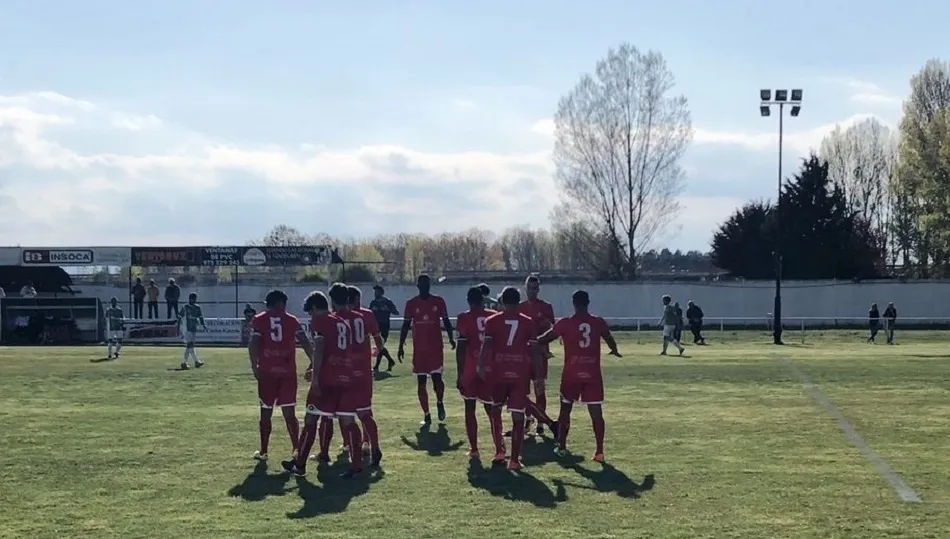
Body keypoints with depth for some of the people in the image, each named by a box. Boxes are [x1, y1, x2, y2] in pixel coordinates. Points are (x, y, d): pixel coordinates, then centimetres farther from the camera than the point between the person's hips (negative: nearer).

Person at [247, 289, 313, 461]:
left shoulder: (259, 320, 4)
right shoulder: (292, 320, 6)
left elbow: (253, 344, -8)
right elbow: (305, 342, -3)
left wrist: (254, 366, -6)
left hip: (266, 371, 0)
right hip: (287, 371, 0)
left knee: (266, 413, 10)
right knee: (289, 413, 5)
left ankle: (263, 451, 17)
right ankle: (296, 448, -5)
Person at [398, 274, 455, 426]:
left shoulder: (438, 301, 1)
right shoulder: (411, 304, 1)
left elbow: (446, 321, 6)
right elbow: (406, 325, 5)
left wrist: (451, 338, -5)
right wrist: (401, 346, 1)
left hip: (436, 347, -1)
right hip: (419, 349, 1)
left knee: (437, 378, -6)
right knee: (421, 382, 1)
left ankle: (440, 403, 25)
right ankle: (426, 416, 8)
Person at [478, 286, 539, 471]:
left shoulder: (492, 321, 3)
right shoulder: (529, 322, 6)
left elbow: (486, 345, -10)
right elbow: (534, 351, 2)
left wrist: (480, 366, -13)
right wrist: (538, 375, 7)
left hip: (499, 373, 0)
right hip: (521, 374, 0)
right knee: (518, 418, 2)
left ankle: (499, 452, 16)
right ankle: (514, 460, -2)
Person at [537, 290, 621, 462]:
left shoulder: (564, 323, -5)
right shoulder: (599, 322, 0)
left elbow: (545, 339, 6)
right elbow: (611, 341, 13)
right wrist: (614, 351, 37)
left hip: (571, 374, -1)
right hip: (593, 374, 1)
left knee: (565, 409, 16)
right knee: (596, 413, 2)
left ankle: (561, 446, 21)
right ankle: (599, 451, -2)